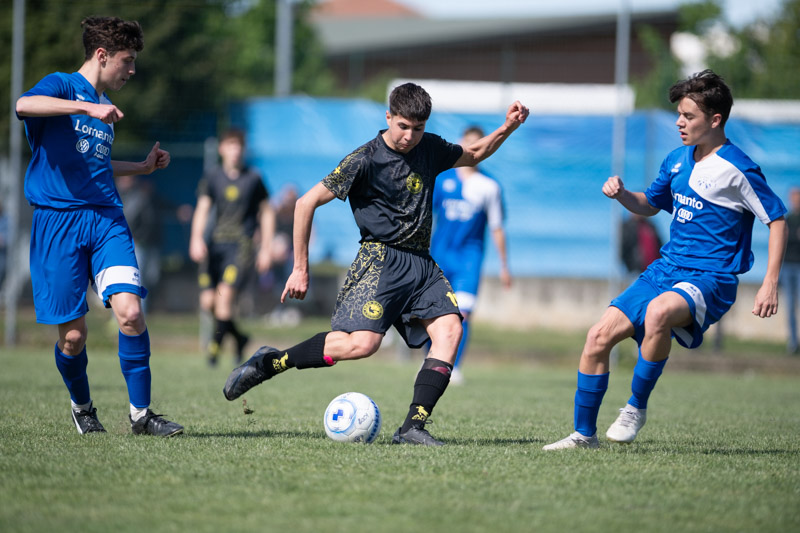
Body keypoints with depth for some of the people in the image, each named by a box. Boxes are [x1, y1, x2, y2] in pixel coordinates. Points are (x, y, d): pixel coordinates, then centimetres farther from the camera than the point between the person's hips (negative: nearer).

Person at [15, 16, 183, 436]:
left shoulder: (105, 109, 22)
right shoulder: (61, 86, -1)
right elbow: (24, 104, -25)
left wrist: (144, 167, 28)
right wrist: (87, 108, -30)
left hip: (106, 218, 5)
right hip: (57, 220, -5)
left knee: (130, 310, -16)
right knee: (72, 334, -2)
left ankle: (141, 413, -7)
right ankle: (82, 408, 25)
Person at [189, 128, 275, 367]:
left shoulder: (253, 178, 4)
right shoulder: (212, 177, 7)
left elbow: (267, 213, 11)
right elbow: (202, 209, -1)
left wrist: (266, 249, 6)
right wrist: (197, 238, -18)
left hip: (241, 245, -3)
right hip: (215, 242, 3)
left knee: (226, 293, -21)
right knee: (208, 301, -2)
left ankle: (216, 344, -10)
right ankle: (238, 337, 22)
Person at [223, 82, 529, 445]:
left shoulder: (430, 149, 12)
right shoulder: (366, 160, -8)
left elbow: (473, 155, 34)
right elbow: (306, 203, -6)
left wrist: (507, 129, 15)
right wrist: (300, 269, -6)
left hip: (421, 263, 6)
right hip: (381, 261, -6)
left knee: (450, 327, -18)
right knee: (361, 342, -25)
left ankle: (412, 427, -22)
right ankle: (268, 363, -7)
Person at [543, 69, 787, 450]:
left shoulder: (737, 169, -11)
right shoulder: (678, 160, 11)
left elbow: (777, 219, -9)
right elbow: (649, 205, 26)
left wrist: (770, 284, -16)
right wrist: (622, 194, 2)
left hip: (710, 279, -8)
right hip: (666, 269, 8)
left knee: (659, 313, -39)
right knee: (599, 336, -4)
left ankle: (636, 408, -20)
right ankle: (584, 434, 9)